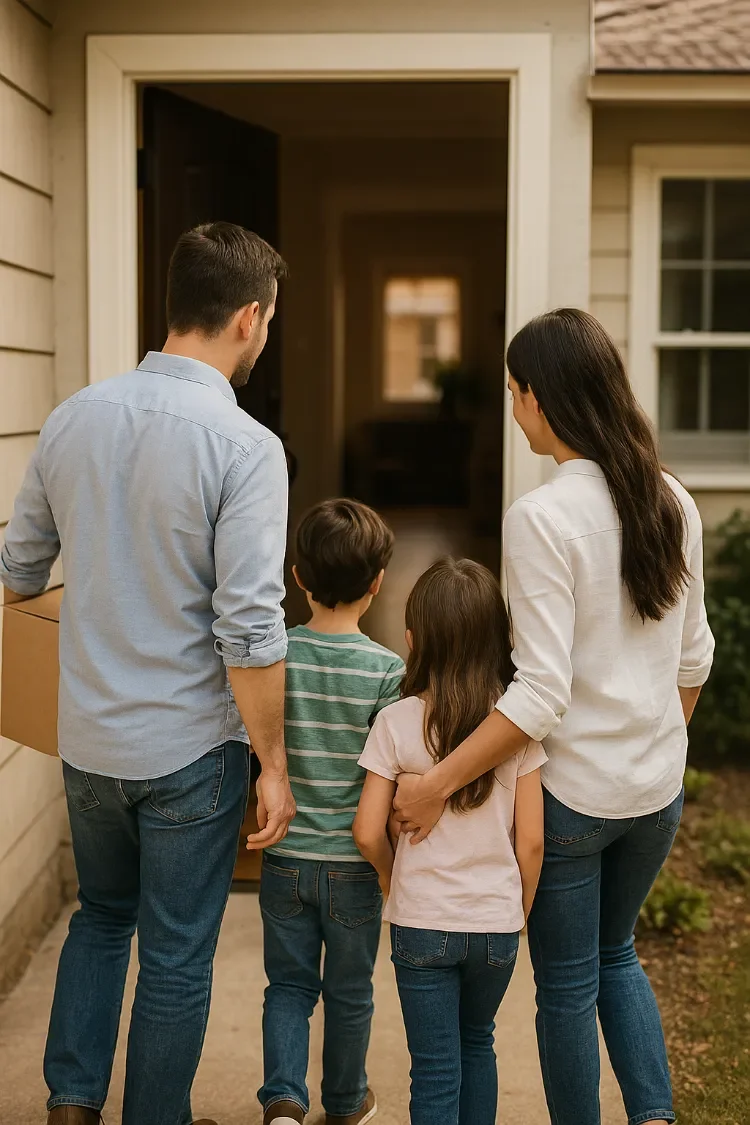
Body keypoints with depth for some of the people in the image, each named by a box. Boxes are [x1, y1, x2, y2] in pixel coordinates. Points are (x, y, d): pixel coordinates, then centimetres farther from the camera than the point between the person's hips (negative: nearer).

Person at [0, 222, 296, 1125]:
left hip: (88, 739, 5)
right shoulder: (244, 447, -19)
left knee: (101, 916, 26)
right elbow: (248, 632, -21)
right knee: (176, 959, 12)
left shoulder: (73, 419, -2)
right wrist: (274, 763, -11)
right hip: (190, 748, -5)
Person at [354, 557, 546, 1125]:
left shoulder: (397, 721, -12)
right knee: (477, 1042, 25)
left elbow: (368, 833, -11)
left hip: (422, 924, -2)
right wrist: (520, 912, 10)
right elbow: (531, 841, -6)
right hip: (497, 922, 2)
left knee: (436, 1068, 9)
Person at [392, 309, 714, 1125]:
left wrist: (438, 783, -19)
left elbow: (541, 693, -24)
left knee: (567, 983, 13)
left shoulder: (542, 517, -21)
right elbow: (693, 658, 9)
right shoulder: (673, 503, 0)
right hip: (656, 786, 6)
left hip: (570, 789, -6)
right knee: (616, 955, 26)